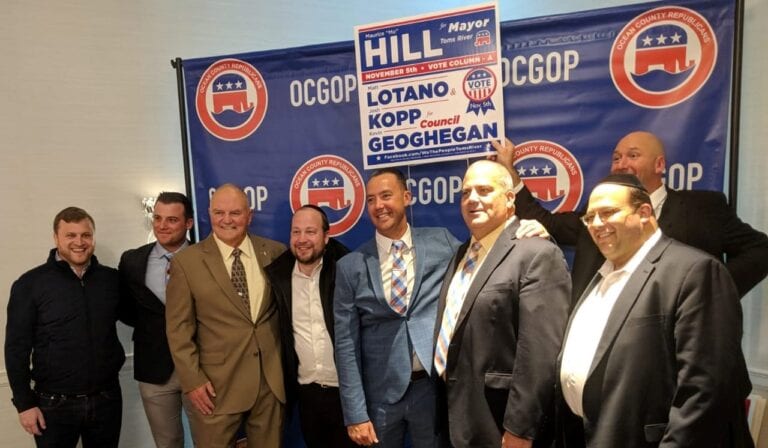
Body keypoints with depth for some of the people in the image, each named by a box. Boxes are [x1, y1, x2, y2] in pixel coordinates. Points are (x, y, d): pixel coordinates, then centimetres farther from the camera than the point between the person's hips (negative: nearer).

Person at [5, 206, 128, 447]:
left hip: (107, 399, 2)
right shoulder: (30, 284, -6)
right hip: (54, 405, -2)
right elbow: (17, 347, -4)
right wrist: (24, 403, -5)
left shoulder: (112, 278, 1)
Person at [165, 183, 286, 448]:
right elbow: (179, 328, -2)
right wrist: (192, 380, -6)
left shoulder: (275, 252, 2)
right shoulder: (187, 261, -3)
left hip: (272, 380, 2)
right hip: (217, 385, -2)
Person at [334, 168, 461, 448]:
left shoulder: (442, 243, 0)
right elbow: (346, 344, -2)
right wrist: (356, 414, -5)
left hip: (437, 386, 0)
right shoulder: (350, 267, -2)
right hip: (381, 394, 0)